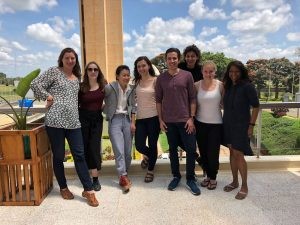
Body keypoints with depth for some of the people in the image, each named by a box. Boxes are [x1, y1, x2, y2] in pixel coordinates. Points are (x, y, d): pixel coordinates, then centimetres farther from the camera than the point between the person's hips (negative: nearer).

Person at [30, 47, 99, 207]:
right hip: (55, 121, -4)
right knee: (58, 156, 6)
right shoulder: (54, 71, 2)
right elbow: (35, 84, -4)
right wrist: (48, 96, -6)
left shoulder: (77, 77, 19)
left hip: (73, 122, 4)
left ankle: (88, 190, 6)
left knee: (79, 155, 1)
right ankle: (63, 188, 25)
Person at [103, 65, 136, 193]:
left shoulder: (131, 89, 6)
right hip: (115, 120, -4)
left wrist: (133, 123, 5)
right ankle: (123, 177, -5)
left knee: (128, 151, 7)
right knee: (119, 150, -11)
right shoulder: (110, 87, -8)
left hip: (127, 119, 4)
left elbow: (133, 106, 10)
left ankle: (124, 175, 24)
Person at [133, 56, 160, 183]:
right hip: (140, 118, 4)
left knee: (152, 144, 6)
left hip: (153, 117, -3)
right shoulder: (136, 82, 8)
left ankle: (150, 171, 27)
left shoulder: (155, 80, -4)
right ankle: (148, 156, 38)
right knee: (139, 145, 1)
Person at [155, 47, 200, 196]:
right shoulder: (161, 78, 3)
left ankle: (190, 179, 18)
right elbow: (158, 100, 6)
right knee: (172, 149, 12)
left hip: (185, 120, -1)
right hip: (169, 121, 1)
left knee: (191, 149, 1)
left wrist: (191, 118, -6)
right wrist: (160, 120, 1)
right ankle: (176, 176, 28)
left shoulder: (187, 75, -1)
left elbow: (192, 98, 0)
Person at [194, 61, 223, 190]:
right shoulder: (197, 85, -3)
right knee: (203, 152, 11)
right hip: (200, 123, 2)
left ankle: (213, 178, 26)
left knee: (213, 153, 3)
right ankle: (208, 175, 33)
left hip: (216, 124, -2)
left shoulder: (220, 85, -5)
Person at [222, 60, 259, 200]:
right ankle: (234, 182, 26)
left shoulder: (247, 86, -10)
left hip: (241, 125, -6)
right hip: (228, 124, 6)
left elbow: (256, 106, -10)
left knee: (238, 154, -4)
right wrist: (225, 121, 9)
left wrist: (251, 125, -13)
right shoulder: (228, 86, 7)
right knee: (232, 152, 12)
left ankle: (244, 186, 11)